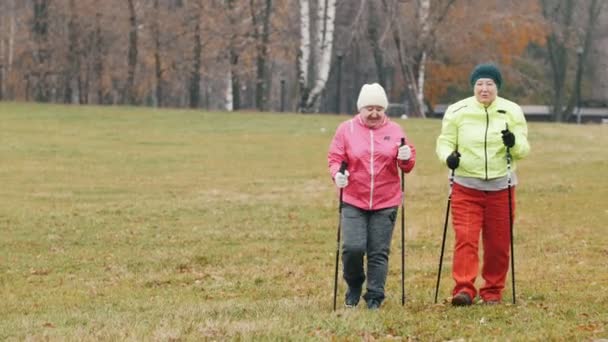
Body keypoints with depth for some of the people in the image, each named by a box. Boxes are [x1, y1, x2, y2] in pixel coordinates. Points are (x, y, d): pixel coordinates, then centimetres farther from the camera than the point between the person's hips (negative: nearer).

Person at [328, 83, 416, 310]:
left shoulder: (394, 131, 8)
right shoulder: (346, 129, 3)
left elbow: (407, 165, 8)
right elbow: (335, 159, 2)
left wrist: (406, 158, -16)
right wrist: (337, 174, -20)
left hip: (385, 203, 1)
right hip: (354, 201, -1)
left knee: (379, 253, 1)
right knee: (353, 247, -12)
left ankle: (375, 298, 9)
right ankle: (354, 286, 14)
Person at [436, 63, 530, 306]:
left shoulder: (512, 112, 2)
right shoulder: (457, 112, 0)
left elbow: (524, 149, 0)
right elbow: (445, 141, 3)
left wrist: (514, 143, -24)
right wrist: (448, 156, -20)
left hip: (500, 187, 1)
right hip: (466, 186, -1)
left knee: (498, 243, 6)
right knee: (465, 238, -14)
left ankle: (493, 290, 18)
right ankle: (464, 288, -16)